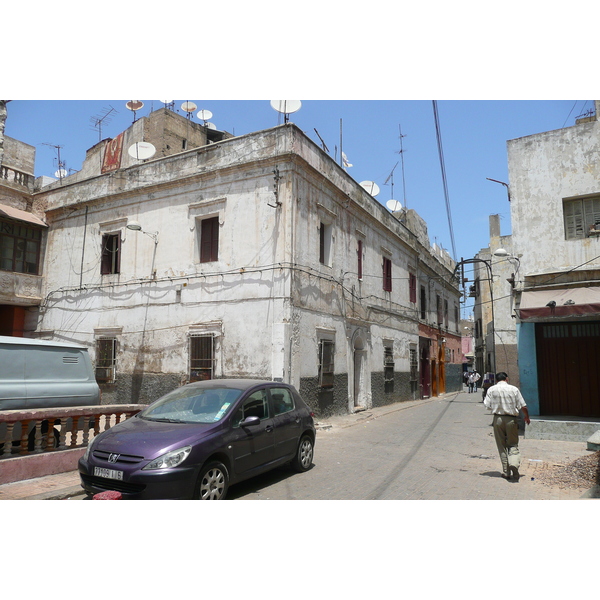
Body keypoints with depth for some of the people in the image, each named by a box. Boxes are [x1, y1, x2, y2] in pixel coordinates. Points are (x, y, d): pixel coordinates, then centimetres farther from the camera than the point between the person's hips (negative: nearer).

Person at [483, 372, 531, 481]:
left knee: (502, 446, 10)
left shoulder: (491, 389, -1)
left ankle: (506, 472, 10)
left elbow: (487, 406, -3)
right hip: (511, 419, 0)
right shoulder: (514, 389, -1)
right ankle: (514, 463, -17)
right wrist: (527, 417, 18)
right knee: (513, 445, 9)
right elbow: (523, 406, 0)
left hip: (498, 419, 0)